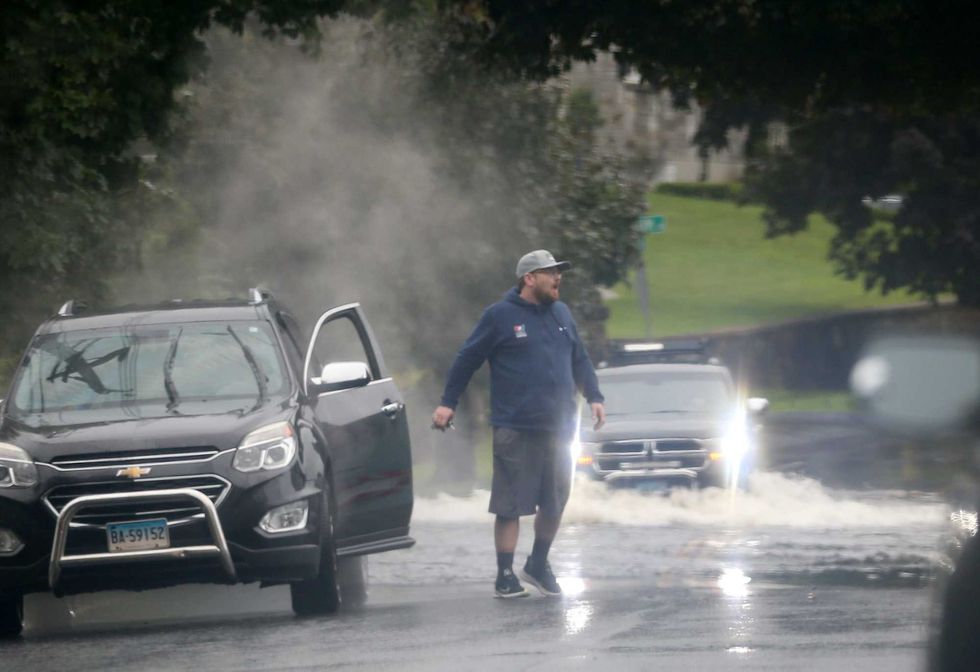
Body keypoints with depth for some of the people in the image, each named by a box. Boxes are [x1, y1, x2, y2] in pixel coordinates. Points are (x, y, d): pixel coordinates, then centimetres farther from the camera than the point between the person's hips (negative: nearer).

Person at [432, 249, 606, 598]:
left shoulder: (561, 314, 13)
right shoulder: (500, 317, -4)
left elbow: (580, 360, 21)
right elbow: (467, 359, 0)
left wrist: (594, 397, 10)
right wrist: (447, 403, -2)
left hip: (557, 428, 6)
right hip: (516, 430, -6)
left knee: (555, 503, 9)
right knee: (510, 505, -4)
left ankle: (538, 565, 26)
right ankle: (505, 576, 3)